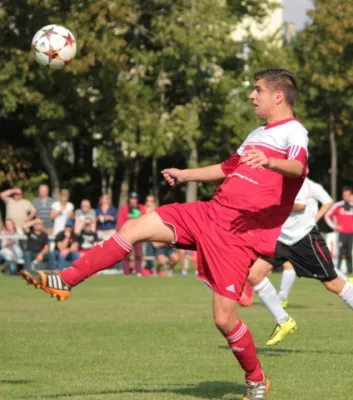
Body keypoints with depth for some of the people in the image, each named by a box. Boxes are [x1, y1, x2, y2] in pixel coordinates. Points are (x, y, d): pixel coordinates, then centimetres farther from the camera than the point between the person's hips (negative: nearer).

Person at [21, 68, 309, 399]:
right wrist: (185, 175, 33)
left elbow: (298, 166, -31)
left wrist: (269, 161, -50)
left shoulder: (294, 132, -7)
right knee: (134, 228, -5)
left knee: (224, 319, -11)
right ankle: (65, 281, -2)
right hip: (211, 212, 8)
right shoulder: (258, 134, 22)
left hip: (240, 234, -8)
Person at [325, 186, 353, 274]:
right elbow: (327, 216, 4)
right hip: (342, 233, -3)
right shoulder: (338, 206, -2)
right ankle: (338, 269, -10)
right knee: (340, 252, -10)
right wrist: (334, 226, -2)